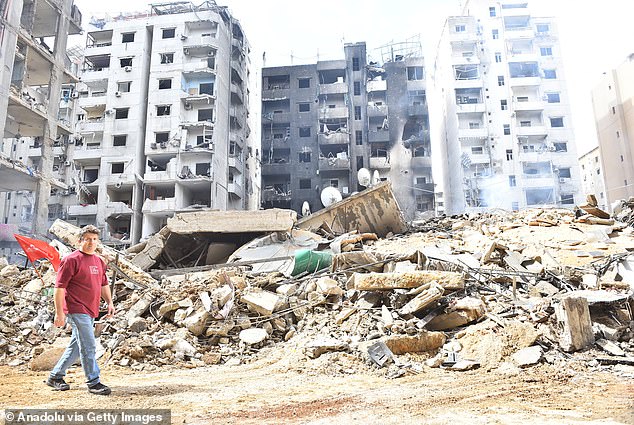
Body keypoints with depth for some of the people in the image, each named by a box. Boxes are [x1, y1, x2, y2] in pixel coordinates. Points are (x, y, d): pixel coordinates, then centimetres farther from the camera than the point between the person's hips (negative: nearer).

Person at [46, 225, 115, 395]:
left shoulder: (99, 261, 13)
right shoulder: (71, 260, -10)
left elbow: (103, 284, 23)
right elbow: (59, 287, -12)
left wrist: (109, 302, 10)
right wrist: (59, 312, -15)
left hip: (91, 311, 8)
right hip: (76, 309, -8)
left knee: (77, 346, 17)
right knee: (88, 346, -6)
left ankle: (55, 376, 32)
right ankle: (93, 382, 3)